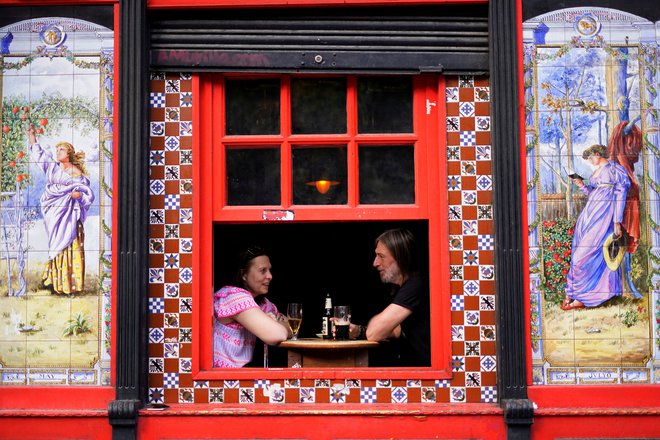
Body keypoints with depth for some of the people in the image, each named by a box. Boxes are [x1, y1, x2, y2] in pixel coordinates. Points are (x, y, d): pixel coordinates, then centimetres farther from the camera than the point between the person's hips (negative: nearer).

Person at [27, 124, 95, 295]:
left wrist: (78, 195, -24)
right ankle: (57, 282, 13)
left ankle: (70, 283, -4)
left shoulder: (76, 173, -4)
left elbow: (88, 194, -5)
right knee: (56, 247, 8)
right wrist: (31, 135, 19)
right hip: (54, 214, 5)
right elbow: (37, 153, 21)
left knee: (69, 247, -6)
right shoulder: (52, 167, 12)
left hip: (69, 215, -5)